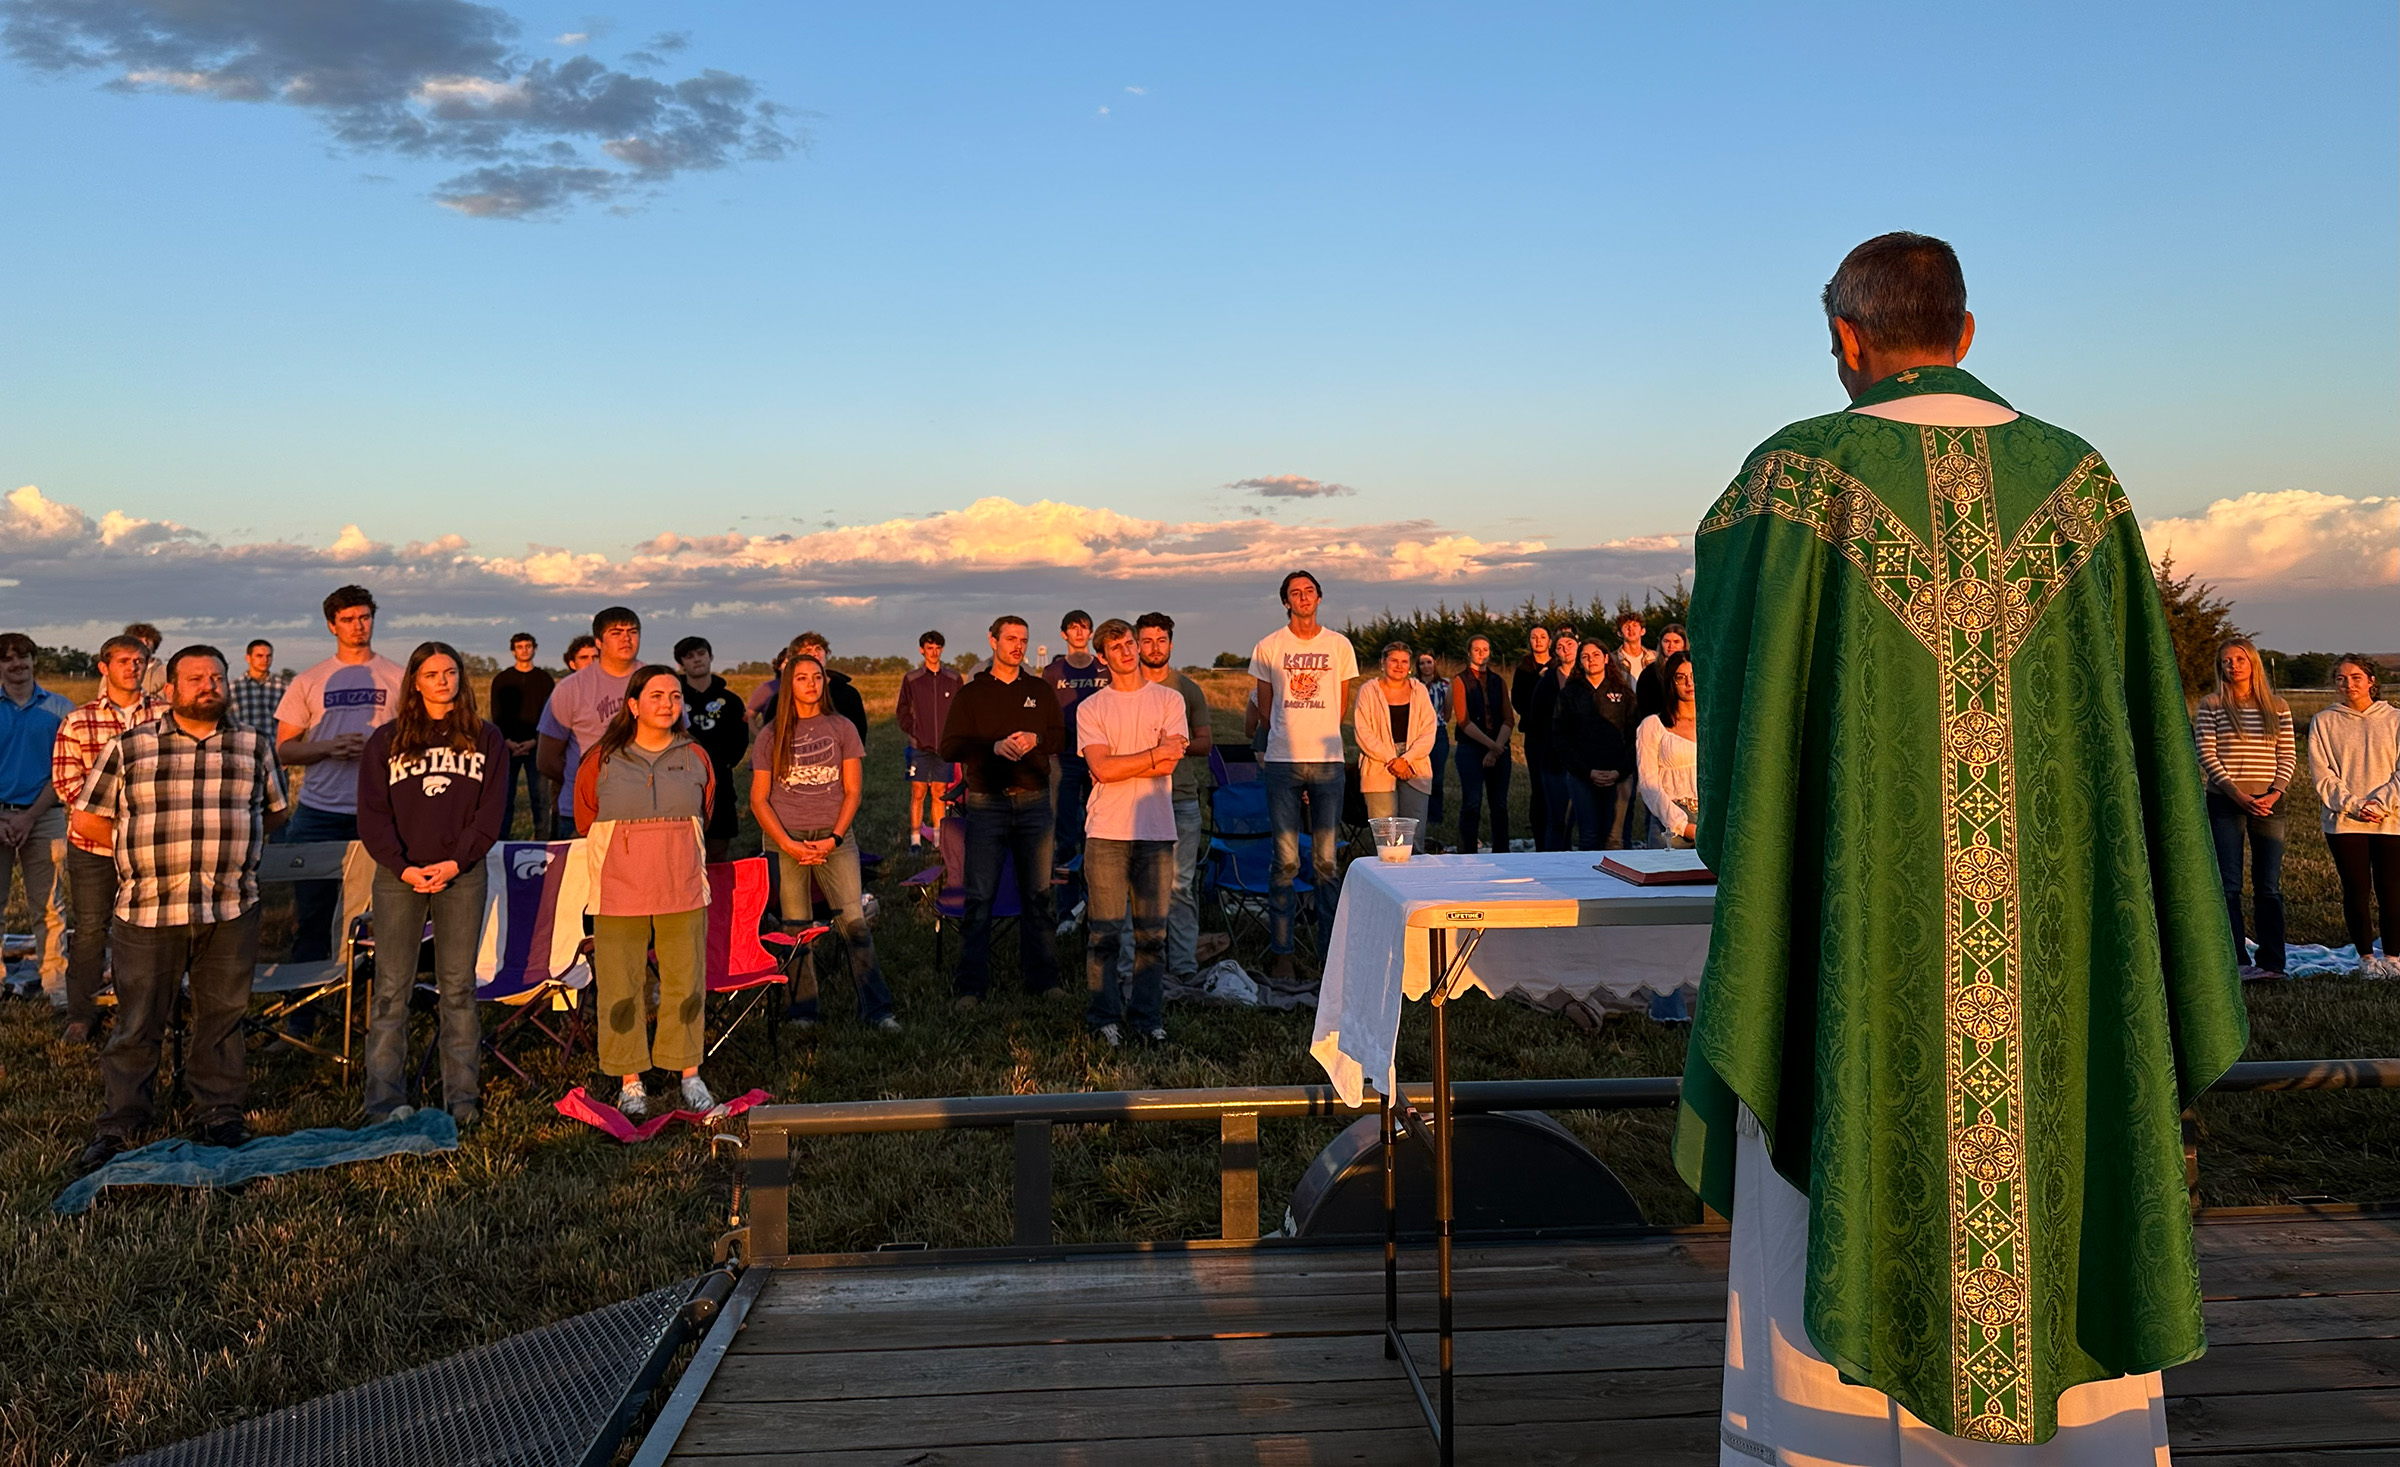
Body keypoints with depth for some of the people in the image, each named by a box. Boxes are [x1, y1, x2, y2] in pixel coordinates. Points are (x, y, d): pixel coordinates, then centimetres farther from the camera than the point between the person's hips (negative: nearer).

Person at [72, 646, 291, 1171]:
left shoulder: (255, 747, 9)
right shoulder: (128, 748, 4)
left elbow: (274, 809, 22)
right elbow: (87, 819, 9)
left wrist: (233, 849, 11)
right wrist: (144, 850, 5)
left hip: (231, 910, 1)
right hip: (147, 910, -1)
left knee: (222, 1018, 9)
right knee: (137, 1024, 4)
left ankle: (222, 1113, 21)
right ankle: (119, 1125, 17)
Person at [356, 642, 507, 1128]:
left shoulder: (486, 738, 8)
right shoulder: (386, 740, 7)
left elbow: (492, 810, 2)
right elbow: (372, 814, 2)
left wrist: (455, 862, -9)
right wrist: (403, 868, -10)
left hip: (462, 875, 0)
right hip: (398, 876, 0)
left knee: (458, 987, 3)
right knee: (391, 988, 0)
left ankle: (462, 1097, 8)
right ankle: (385, 1101, 6)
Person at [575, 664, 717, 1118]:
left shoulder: (695, 758, 4)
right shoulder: (602, 760, -2)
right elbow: (585, 820, 12)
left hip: (683, 892, 1)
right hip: (620, 893, -1)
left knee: (685, 984, 7)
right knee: (622, 987, 4)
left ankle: (690, 1074, 18)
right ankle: (630, 1081, 15)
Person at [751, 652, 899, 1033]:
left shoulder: (842, 728, 8)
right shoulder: (771, 736, 7)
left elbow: (853, 791, 7)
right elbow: (759, 799, 5)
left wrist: (834, 838, -6)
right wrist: (787, 844, -8)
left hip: (834, 838, 0)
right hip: (785, 839, 0)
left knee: (854, 921, -11)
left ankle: (876, 1009, -9)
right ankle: (803, 1011, 11)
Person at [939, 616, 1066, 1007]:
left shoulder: (1040, 690, 11)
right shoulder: (971, 693, 4)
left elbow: (1062, 736, 12)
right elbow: (950, 747, -2)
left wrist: (1036, 739, -8)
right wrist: (993, 746, -17)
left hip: (1034, 802, 2)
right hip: (986, 805, -2)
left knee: (1037, 894, 8)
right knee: (980, 897, -2)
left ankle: (1041, 978, 18)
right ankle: (971, 985, 4)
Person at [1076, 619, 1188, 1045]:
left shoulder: (1169, 700, 10)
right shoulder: (1090, 708, 7)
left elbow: (1169, 764, -3)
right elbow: (1102, 770, -7)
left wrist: (1121, 763, -7)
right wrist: (1155, 753, -6)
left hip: (1156, 831, 1)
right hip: (1106, 832, -1)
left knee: (1152, 933, 4)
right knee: (1105, 931, 1)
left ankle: (1147, 1016, 14)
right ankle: (1104, 1017, 11)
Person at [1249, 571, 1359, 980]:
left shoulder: (1339, 646, 7)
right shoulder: (1268, 647, 4)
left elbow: (1341, 704, 15)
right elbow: (1265, 706, 13)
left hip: (1328, 762, 1)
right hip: (1282, 762, -1)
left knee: (1328, 861, 3)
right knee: (1285, 861, 0)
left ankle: (1330, 949, 12)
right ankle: (1280, 950, 8)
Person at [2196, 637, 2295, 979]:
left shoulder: (2278, 707, 9)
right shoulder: (2211, 706, 2)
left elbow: (2288, 756, 7)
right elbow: (2206, 756, -4)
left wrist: (2273, 794, -9)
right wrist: (2239, 796, -13)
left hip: (2269, 804, 2)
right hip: (2224, 804, -2)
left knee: (2269, 886, 4)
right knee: (2228, 886, -4)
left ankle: (2272, 962, 8)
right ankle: (2237, 962, -1)